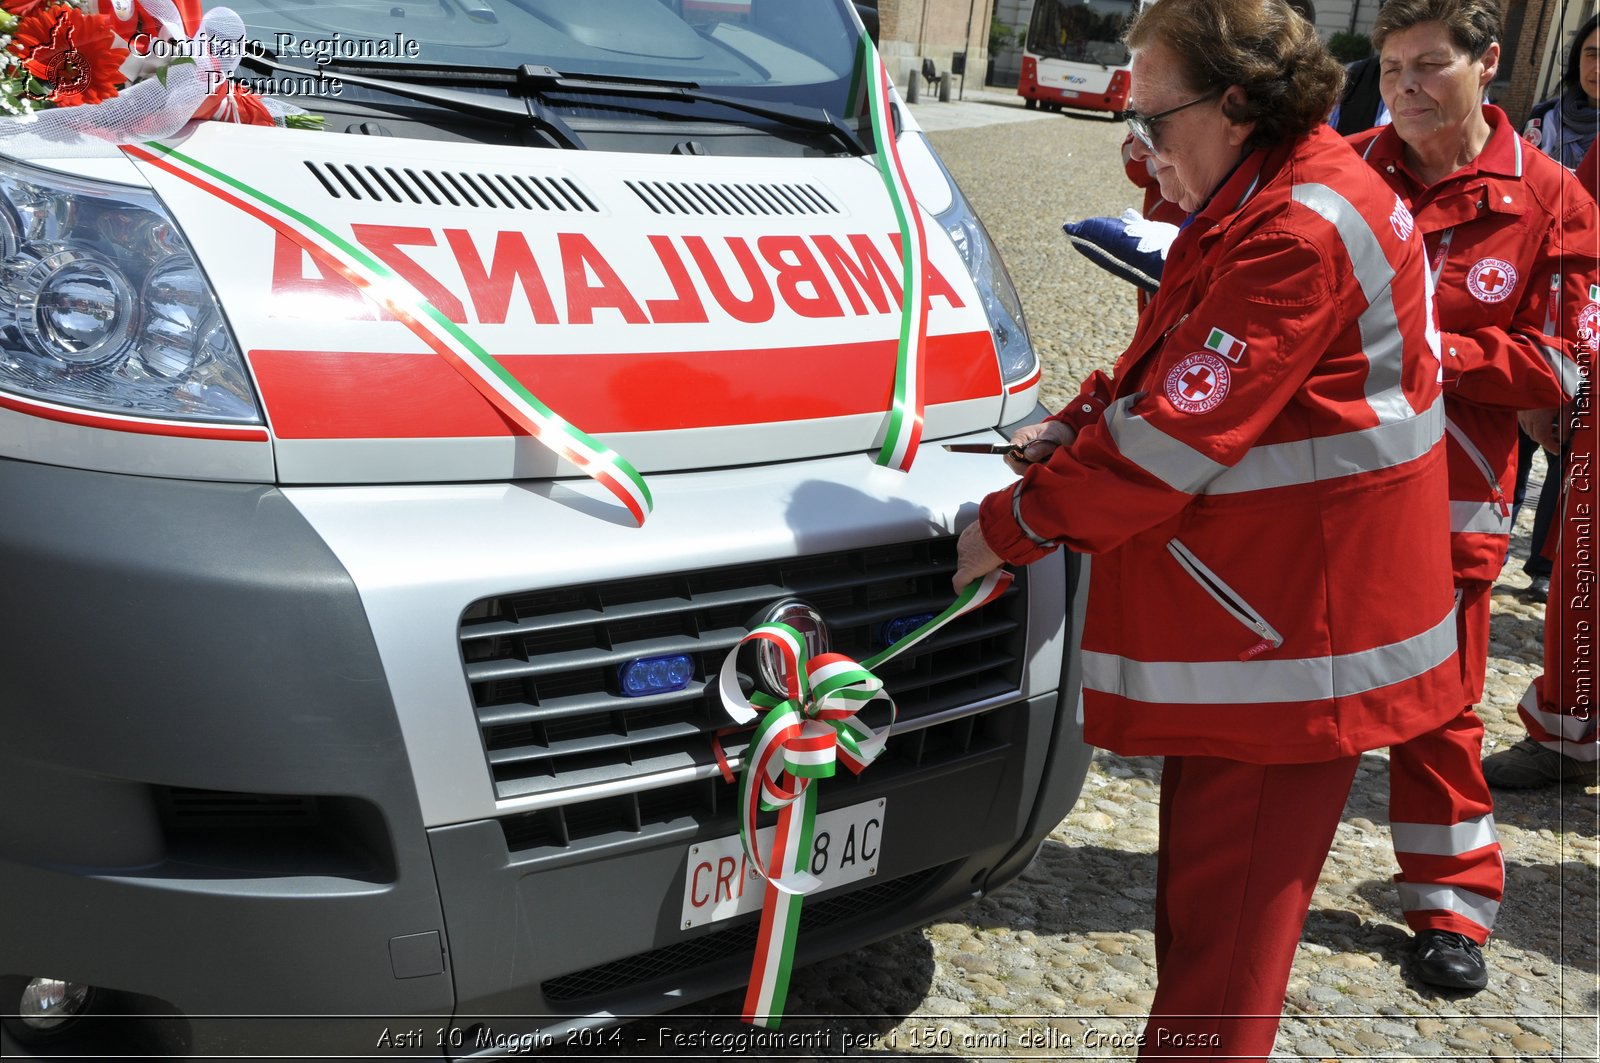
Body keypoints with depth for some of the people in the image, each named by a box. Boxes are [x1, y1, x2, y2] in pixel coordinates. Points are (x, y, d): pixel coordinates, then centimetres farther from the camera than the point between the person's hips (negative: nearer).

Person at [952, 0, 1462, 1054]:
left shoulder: (1298, 233, -20)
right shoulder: (1270, 198, 15)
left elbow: (1174, 435, -22)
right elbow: (1182, 369, 22)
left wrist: (1014, 523, -12)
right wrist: (1077, 424, 5)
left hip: (1288, 627, -10)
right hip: (1252, 605, 10)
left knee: (1224, 914, -3)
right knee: (1203, 886, 19)